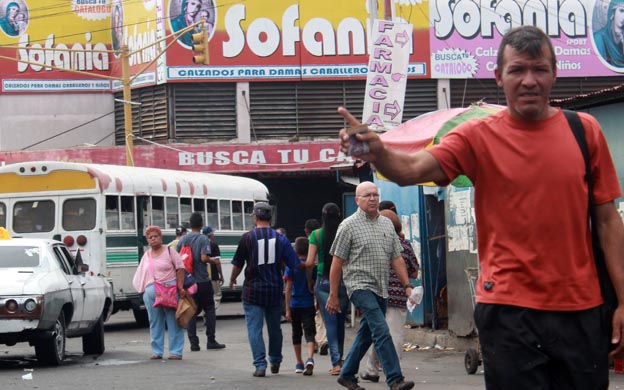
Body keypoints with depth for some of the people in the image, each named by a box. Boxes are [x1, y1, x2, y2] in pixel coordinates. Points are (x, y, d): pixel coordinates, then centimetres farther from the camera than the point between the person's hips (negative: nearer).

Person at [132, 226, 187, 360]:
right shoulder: (146, 255, 17)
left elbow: (180, 269, -3)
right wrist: (143, 290, 9)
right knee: (155, 322, 8)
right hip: (151, 292, 5)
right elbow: (141, 275, 19)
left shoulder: (169, 251, 2)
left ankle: (176, 351, -2)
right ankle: (157, 351, 14)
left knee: (173, 321, -4)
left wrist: (180, 287, -12)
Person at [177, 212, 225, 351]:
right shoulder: (203, 239, -9)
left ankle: (193, 343, 2)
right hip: (203, 281, -4)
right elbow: (204, 257, -20)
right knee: (209, 310, 7)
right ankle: (211, 341, 5)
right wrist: (213, 261, 0)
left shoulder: (183, 239, 5)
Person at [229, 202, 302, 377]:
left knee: (254, 328, -1)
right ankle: (275, 362, 29)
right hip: (275, 290, 3)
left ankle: (260, 365, -9)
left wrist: (232, 280, 19)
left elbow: (237, 264, 0)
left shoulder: (247, 238, -6)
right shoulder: (280, 238, 1)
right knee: (275, 328, 17)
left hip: (253, 290, -3)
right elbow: (295, 264, 1)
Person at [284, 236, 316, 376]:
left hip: (295, 305, 0)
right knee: (309, 333, -4)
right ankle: (310, 359, -29)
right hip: (309, 305, 0)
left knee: (296, 333, 14)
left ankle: (299, 364, 22)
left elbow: (288, 288, -7)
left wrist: (287, 309, -5)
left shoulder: (292, 266, -6)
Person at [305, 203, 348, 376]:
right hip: (343, 282, 1)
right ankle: (340, 358, 22)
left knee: (330, 322, 0)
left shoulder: (316, 235, -4)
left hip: (324, 282, -1)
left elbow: (309, 263, -6)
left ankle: (336, 363, -7)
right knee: (340, 322, 16)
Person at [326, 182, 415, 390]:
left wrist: (407, 286, 7)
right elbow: (337, 262, -3)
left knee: (366, 334, 12)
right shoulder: (349, 225, -3)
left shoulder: (387, 224, 14)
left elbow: (397, 258, 17)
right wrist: (333, 296, -5)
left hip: (381, 289, 6)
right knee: (381, 331, -17)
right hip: (360, 285, -6)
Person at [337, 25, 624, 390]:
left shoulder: (585, 130, 3)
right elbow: (413, 169, -16)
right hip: (509, 309, -2)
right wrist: (379, 153, -39)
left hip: (581, 308, 2)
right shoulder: (478, 137, -1)